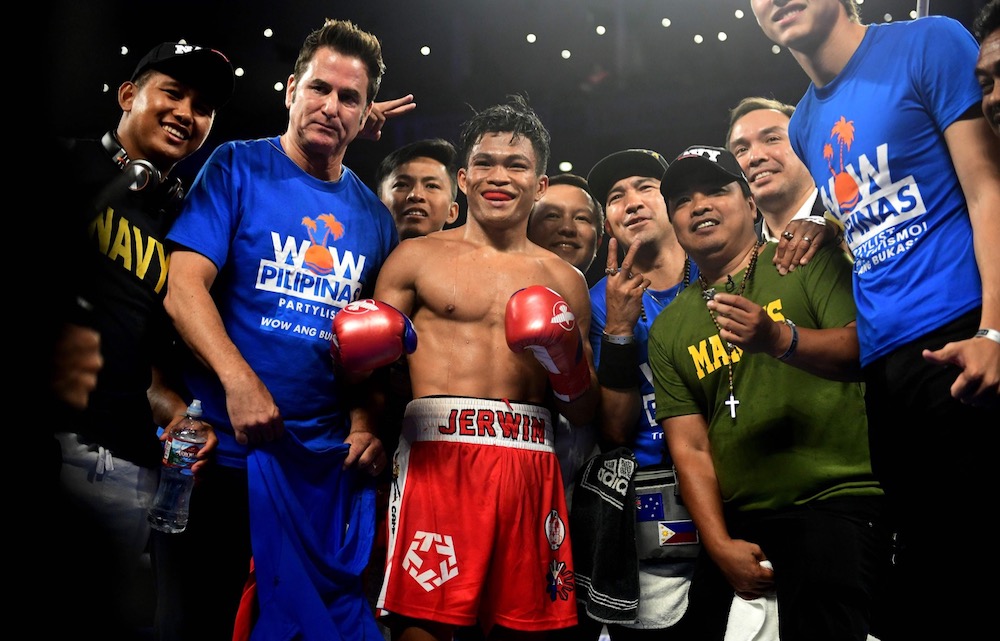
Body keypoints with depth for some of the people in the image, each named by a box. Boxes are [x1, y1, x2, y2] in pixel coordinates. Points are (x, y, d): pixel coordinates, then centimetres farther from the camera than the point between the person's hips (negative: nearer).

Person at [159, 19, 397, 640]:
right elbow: (185, 286, -10)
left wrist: (366, 423, -3)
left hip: (327, 457, 4)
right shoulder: (238, 168, -1)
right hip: (223, 443, -3)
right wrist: (240, 381, -24)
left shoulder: (374, 216, 10)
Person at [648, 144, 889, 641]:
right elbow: (690, 448, 7)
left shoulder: (807, 262, 3)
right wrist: (721, 545, -4)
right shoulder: (667, 330, 14)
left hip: (836, 503, -4)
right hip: (738, 523, 5)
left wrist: (780, 339, -29)